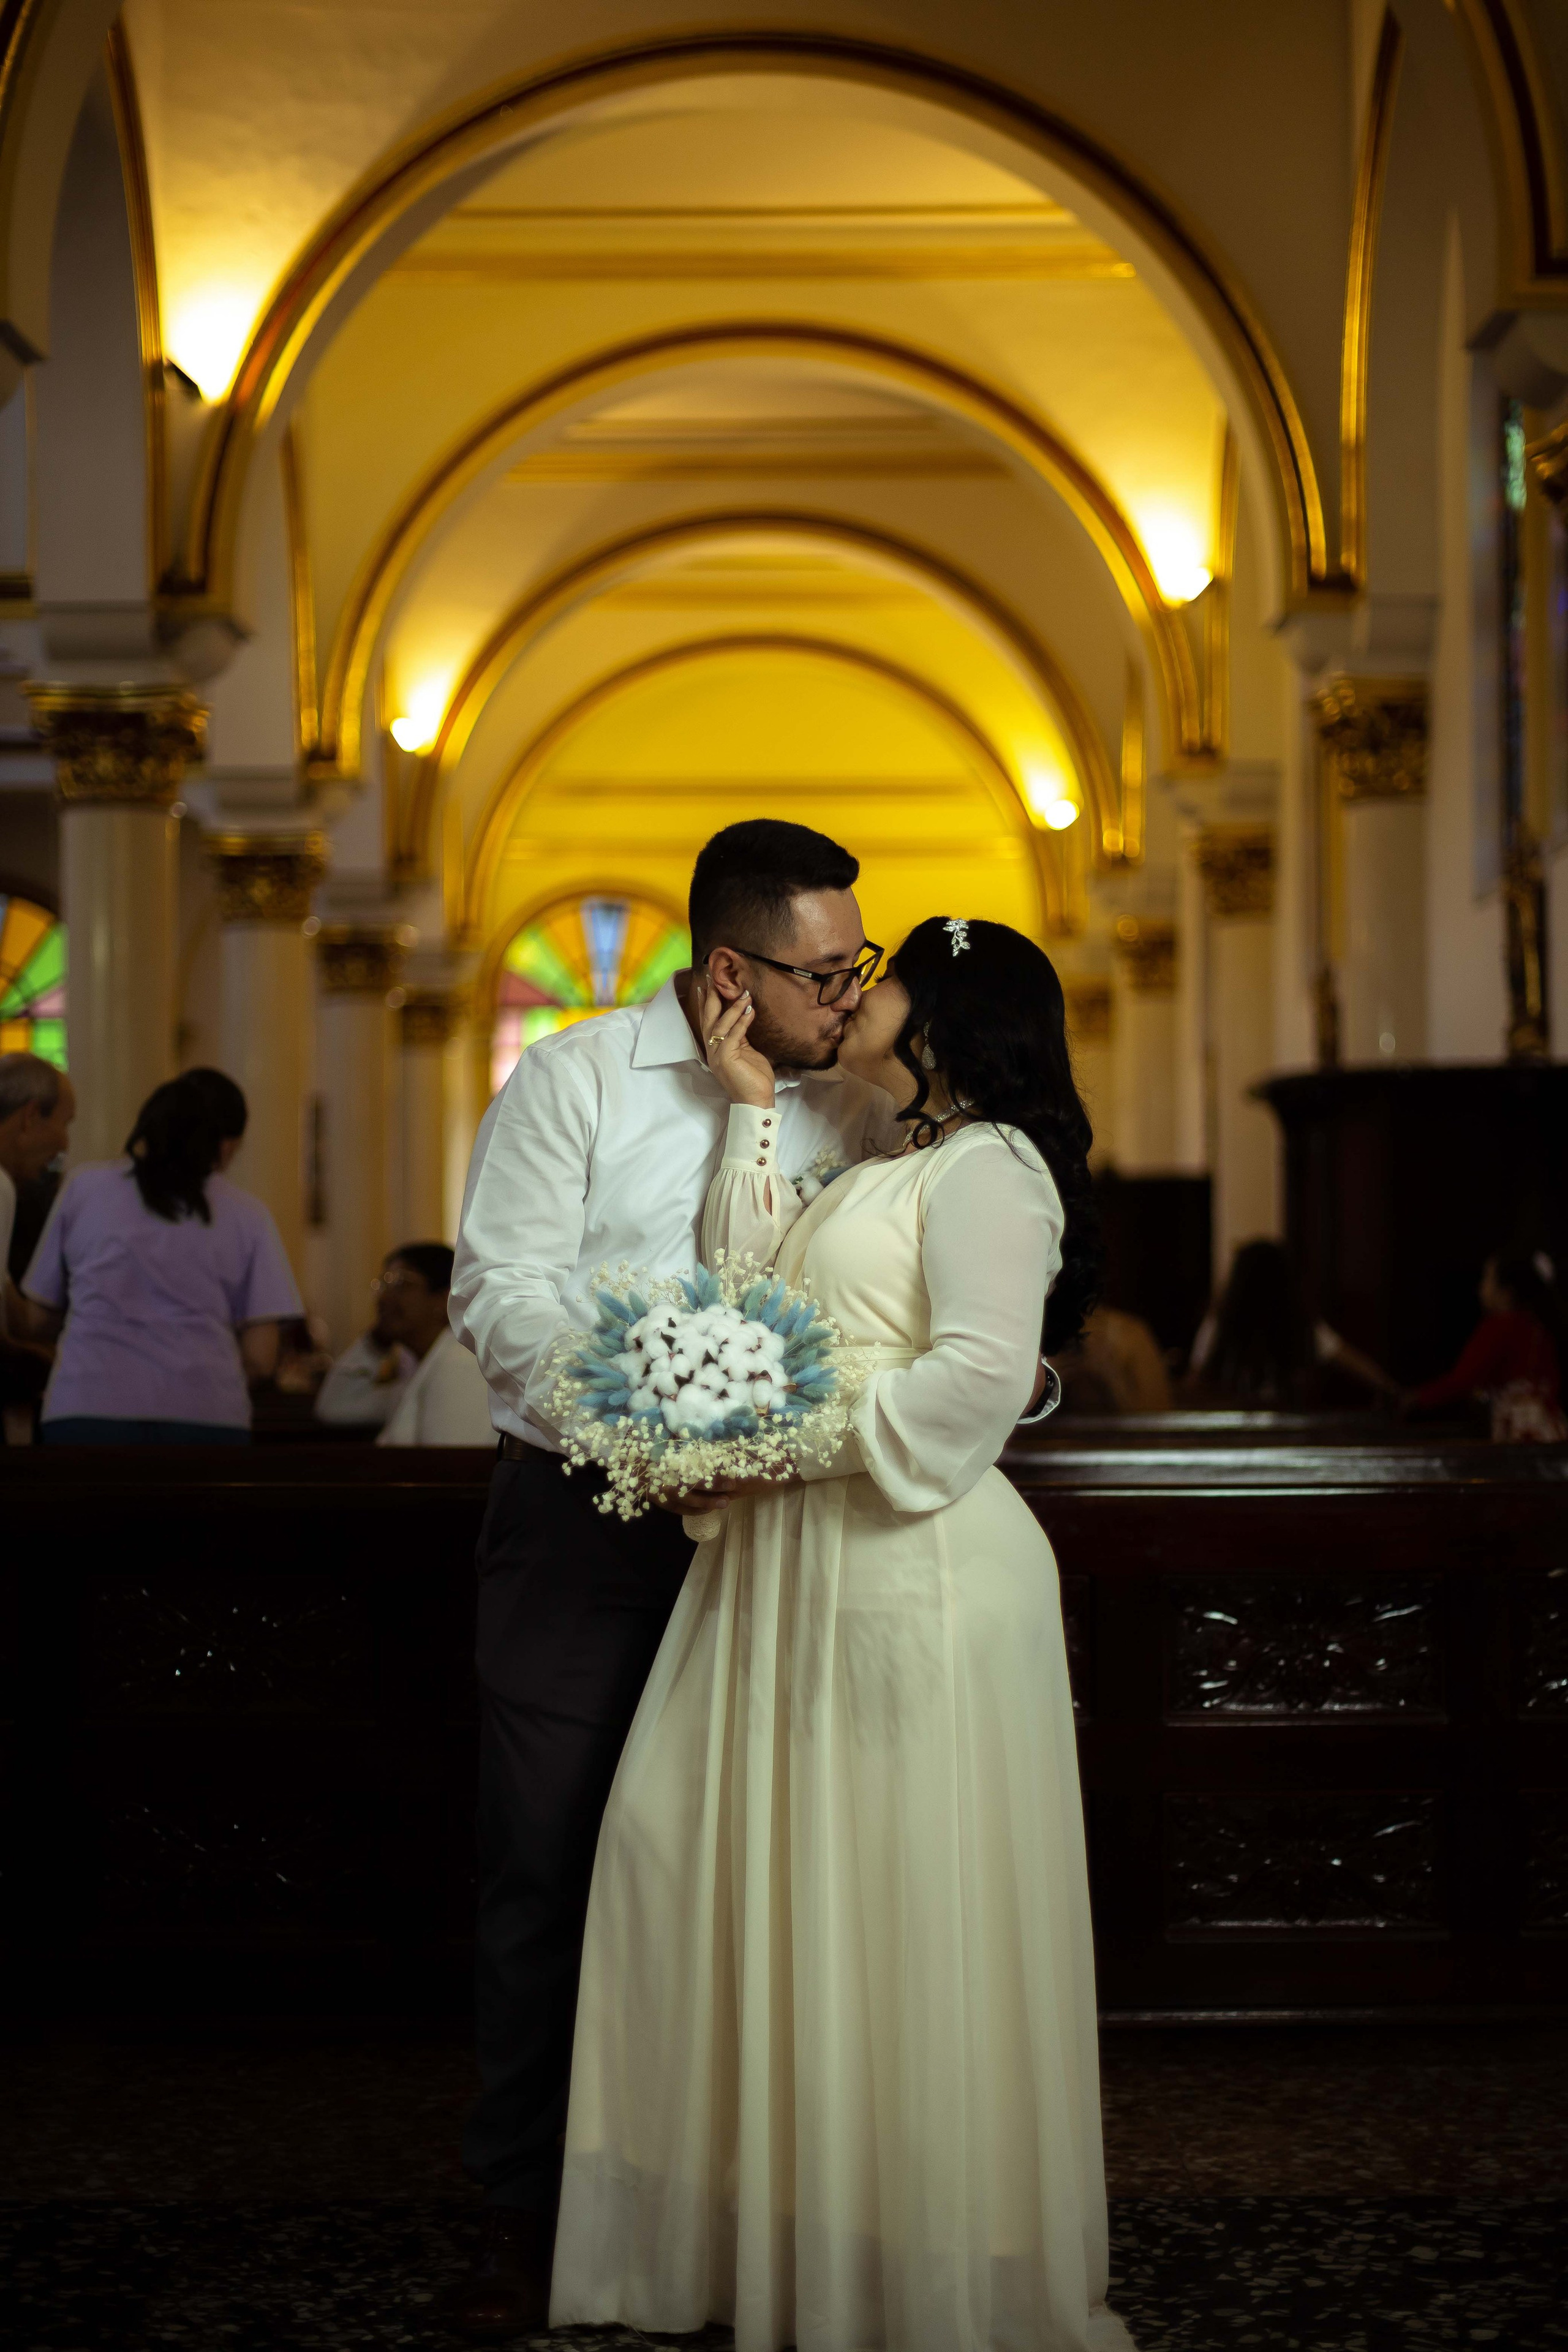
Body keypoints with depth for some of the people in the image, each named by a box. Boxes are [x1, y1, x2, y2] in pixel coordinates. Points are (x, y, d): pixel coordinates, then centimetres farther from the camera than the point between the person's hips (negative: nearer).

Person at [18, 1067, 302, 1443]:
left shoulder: (83, 1188, 11)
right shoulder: (247, 1215, 8)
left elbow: (39, 1319, 17)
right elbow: (260, 1358, 5)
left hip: (88, 1412, 0)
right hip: (207, 1416, 0)